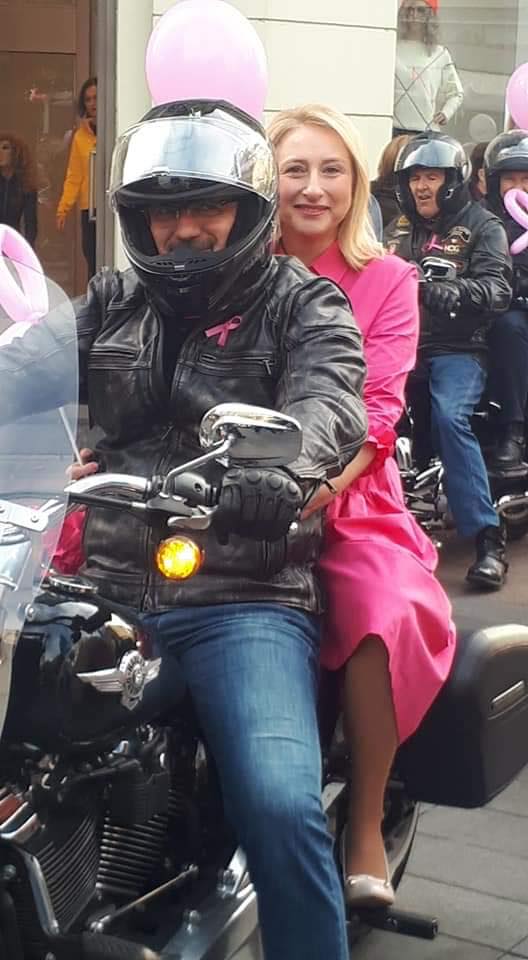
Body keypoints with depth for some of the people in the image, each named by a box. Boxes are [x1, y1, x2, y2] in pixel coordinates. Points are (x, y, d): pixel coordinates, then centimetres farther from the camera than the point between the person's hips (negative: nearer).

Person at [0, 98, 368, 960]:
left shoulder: (305, 304, 7)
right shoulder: (113, 300, 19)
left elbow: (328, 405, -13)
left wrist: (275, 468, -36)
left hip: (243, 599, -4)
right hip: (108, 590, 4)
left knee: (280, 809, -24)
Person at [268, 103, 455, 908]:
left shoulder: (387, 282, 7)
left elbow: (379, 410, -6)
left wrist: (321, 484, -25)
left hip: (348, 500, -1)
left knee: (392, 614, -31)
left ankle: (366, 824, -11)